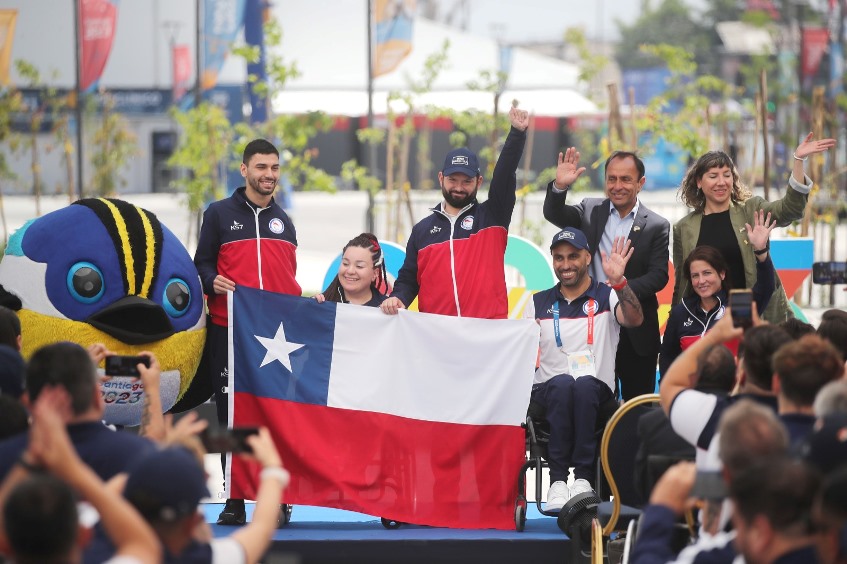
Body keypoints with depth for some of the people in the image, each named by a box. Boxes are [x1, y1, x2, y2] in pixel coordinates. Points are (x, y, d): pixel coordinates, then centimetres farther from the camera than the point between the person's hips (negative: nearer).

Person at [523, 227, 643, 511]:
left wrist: (619, 282, -28)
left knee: (585, 384, -37)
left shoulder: (607, 296, 9)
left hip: (596, 391, -1)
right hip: (547, 391, 1)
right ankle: (557, 480, -37)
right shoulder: (538, 303, 15)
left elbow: (634, 319, -13)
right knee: (563, 384, -35)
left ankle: (583, 478, -35)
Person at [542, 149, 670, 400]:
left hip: (636, 332, -1)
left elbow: (658, 276, -7)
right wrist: (560, 186, -27)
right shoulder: (590, 210, 7)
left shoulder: (657, 226, 0)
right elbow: (553, 214, -7)